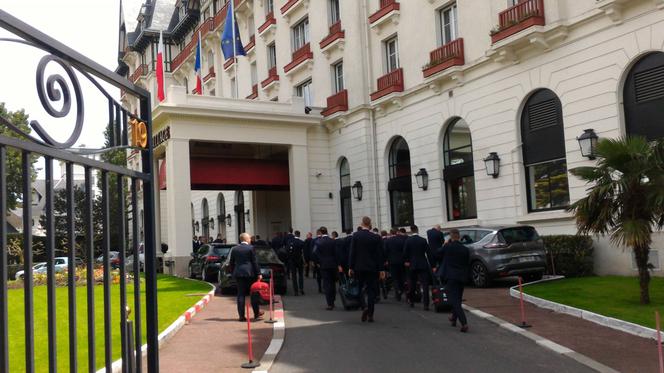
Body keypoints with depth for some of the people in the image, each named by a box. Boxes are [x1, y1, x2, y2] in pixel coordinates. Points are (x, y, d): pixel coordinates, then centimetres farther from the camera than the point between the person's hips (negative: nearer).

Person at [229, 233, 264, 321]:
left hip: (238, 273, 3)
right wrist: (258, 273, -2)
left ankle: (241, 315, 2)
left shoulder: (234, 249, 5)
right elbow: (255, 262, -6)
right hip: (249, 273, -3)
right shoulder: (250, 248, -6)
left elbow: (232, 263, 9)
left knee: (240, 295, 5)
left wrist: (233, 273, 19)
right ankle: (256, 314, 17)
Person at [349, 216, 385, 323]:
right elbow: (379, 255, -2)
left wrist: (350, 267, 0)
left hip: (359, 267, 0)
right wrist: (381, 269, 4)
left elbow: (352, 252, -5)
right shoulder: (376, 237, -4)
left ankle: (364, 307, -10)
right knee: (371, 291, 6)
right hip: (372, 268, 0)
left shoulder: (355, 235, -5)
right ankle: (370, 314, 6)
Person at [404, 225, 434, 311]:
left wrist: (406, 262, 12)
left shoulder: (408, 240, -6)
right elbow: (429, 253, -2)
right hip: (423, 265, -1)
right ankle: (425, 304, -10)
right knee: (425, 285, -3)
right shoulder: (423, 240, -4)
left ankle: (411, 301, 28)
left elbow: (405, 253, -5)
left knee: (412, 285, 16)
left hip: (412, 266, 1)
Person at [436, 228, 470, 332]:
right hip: (461, 277, 5)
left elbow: (438, 253, 8)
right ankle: (454, 318, 38)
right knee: (457, 299, 22)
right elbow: (468, 264, 9)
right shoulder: (465, 249, 2)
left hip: (450, 277, -5)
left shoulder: (447, 247, -11)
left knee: (454, 300, -7)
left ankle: (464, 323, -20)